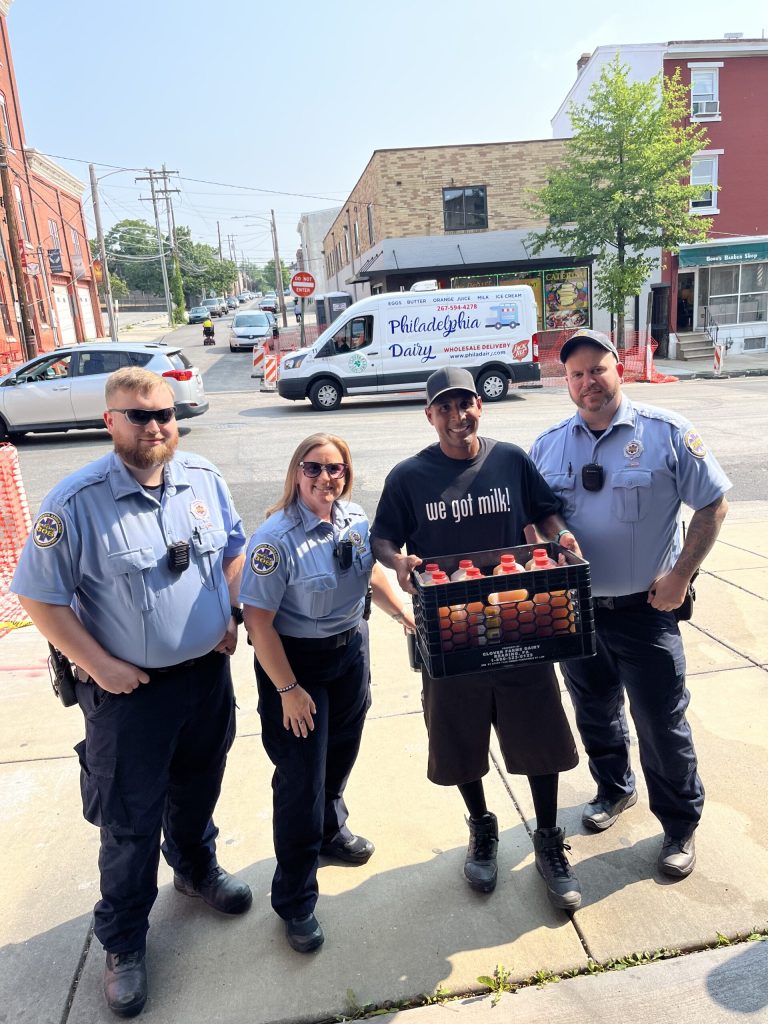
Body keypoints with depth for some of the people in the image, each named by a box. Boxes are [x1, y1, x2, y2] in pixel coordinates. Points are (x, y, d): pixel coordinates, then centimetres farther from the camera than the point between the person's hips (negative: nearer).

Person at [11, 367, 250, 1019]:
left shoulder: (203, 477, -4)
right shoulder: (77, 501, -19)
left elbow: (235, 548, 10)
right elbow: (40, 596, -13)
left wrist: (234, 616, 0)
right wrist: (98, 665, -14)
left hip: (208, 672, 5)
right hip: (129, 689, -4)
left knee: (198, 787, 26)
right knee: (130, 824, 11)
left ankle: (196, 868, 55)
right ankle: (123, 942, 36)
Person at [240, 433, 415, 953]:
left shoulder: (356, 520, -5)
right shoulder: (277, 538, -24)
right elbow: (258, 619, -22)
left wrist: (403, 611, 4)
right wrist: (287, 689, -19)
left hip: (351, 649, 6)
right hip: (296, 661, -6)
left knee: (341, 755, 24)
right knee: (301, 779, 3)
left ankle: (331, 832, 53)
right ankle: (295, 901, 24)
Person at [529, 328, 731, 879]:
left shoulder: (665, 432, -7)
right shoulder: (548, 445, 3)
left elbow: (713, 503, -4)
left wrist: (681, 575, -11)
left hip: (644, 608, -3)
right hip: (574, 608, 4)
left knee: (662, 722, 6)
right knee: (595, 711, 20)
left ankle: (680, 825, 30)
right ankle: (615, 789, 47)